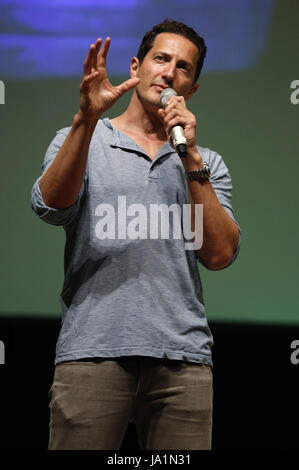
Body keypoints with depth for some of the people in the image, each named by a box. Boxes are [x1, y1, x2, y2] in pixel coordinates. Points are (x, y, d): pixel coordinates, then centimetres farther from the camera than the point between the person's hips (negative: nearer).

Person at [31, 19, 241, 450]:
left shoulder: (207, 163, 19)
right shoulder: (79, 141, 14)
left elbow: (220, 254, 4)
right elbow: (51, 206, -7)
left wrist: (190, 159, -3)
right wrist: (87, 117, -17)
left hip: (182, 358, 2)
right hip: (93, 350, -2)